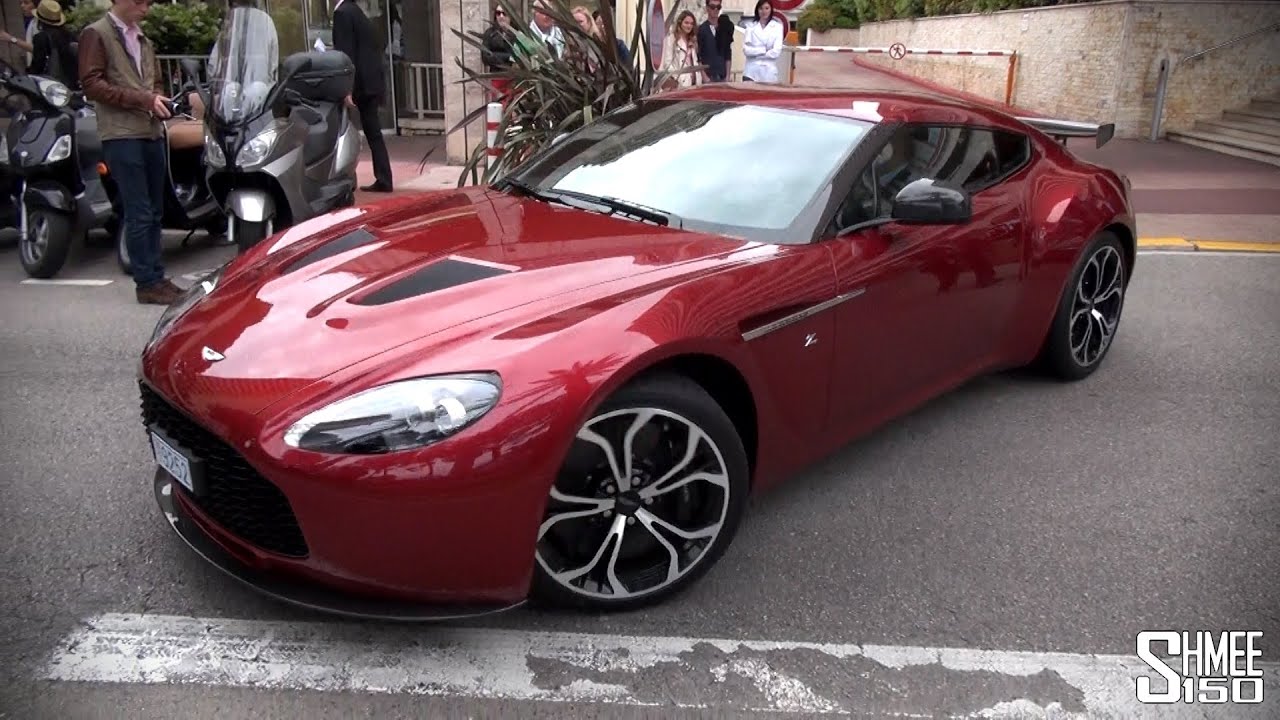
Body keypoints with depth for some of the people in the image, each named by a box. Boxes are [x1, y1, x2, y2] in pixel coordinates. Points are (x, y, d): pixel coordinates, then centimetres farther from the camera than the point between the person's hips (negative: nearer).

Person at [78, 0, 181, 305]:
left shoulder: (142, 39, 22)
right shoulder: (96, 34, -1)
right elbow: (91, 85, -9)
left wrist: (158, 99, 5)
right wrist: (143, 99, -17)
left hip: (152, 132, 7)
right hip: (122, 135, -7)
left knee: (154, 212, 9)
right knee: (139, 214, -9)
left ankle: (157, 277, 15)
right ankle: (147, 283, -4)